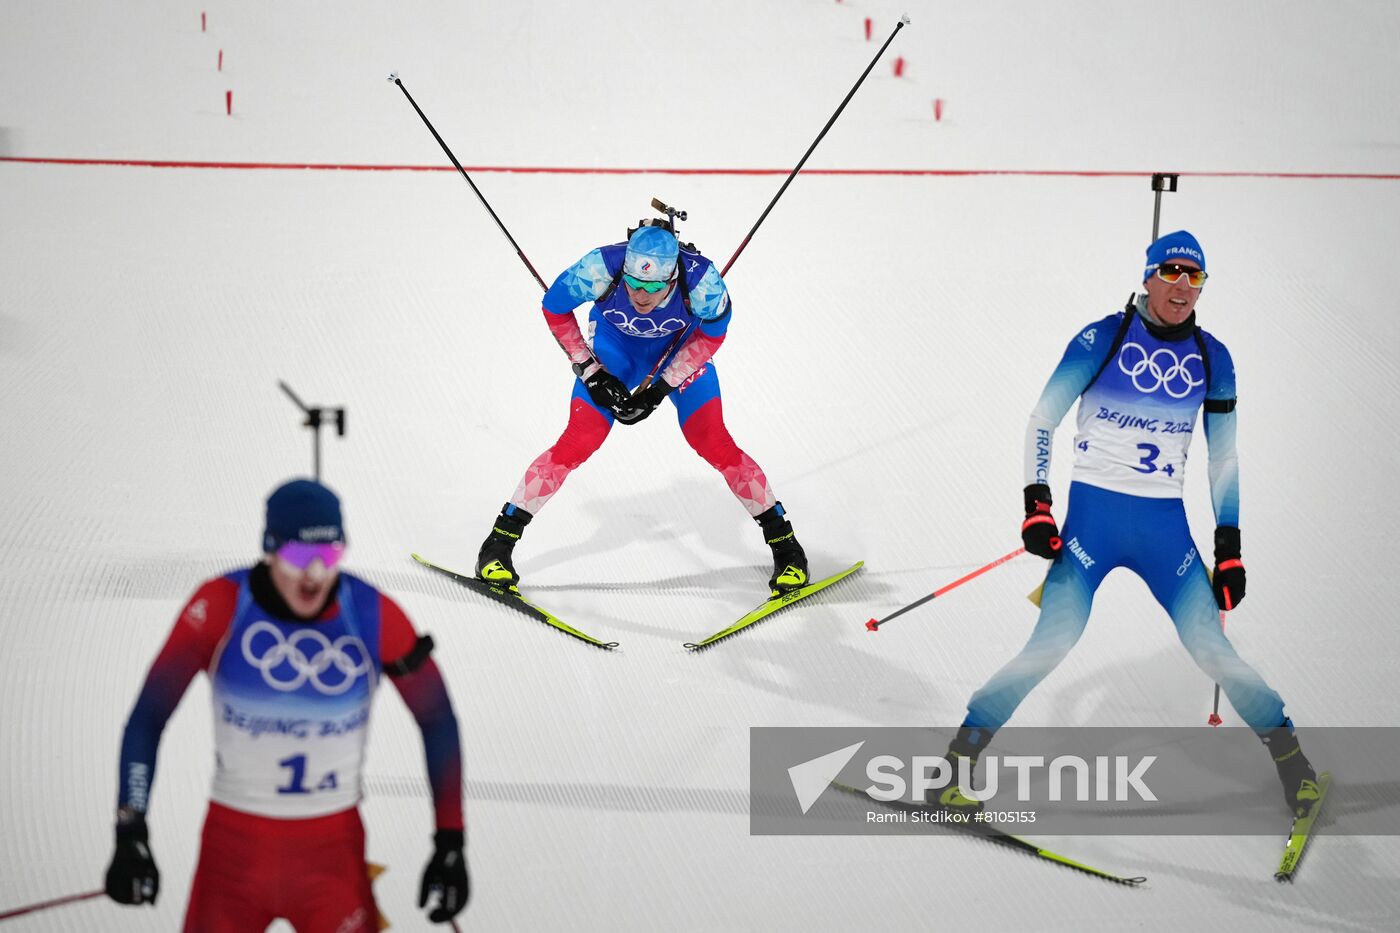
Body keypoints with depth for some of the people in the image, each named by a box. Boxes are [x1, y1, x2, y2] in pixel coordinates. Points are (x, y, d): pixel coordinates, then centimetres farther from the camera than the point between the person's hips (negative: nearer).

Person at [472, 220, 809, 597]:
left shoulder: (700, 278, -37)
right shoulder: (602, 267, -38)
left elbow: (712, 334, -15)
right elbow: (554, 308, -17)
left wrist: (661, 387, -20)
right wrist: (590, 372, -16)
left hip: (682, 348, 0)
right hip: (615, 344, 0)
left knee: (714, 444, -10)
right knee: (578, 443, -11)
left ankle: (784, 542, 6)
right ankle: (500, 542, -1)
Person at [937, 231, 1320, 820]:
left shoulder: (1212, 359, 6)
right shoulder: (1103, 339, -6)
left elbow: (1223, 457, 14)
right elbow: (1043, 421, -2)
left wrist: (1229, 548, 11)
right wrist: (1037, 507, -11)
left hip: (1165, 526, 3)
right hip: (1093, 514, -3)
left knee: (1211, 646, -2)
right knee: (1053, 643, -15)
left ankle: (1287, 751, 17)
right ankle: (960, 754, -4)